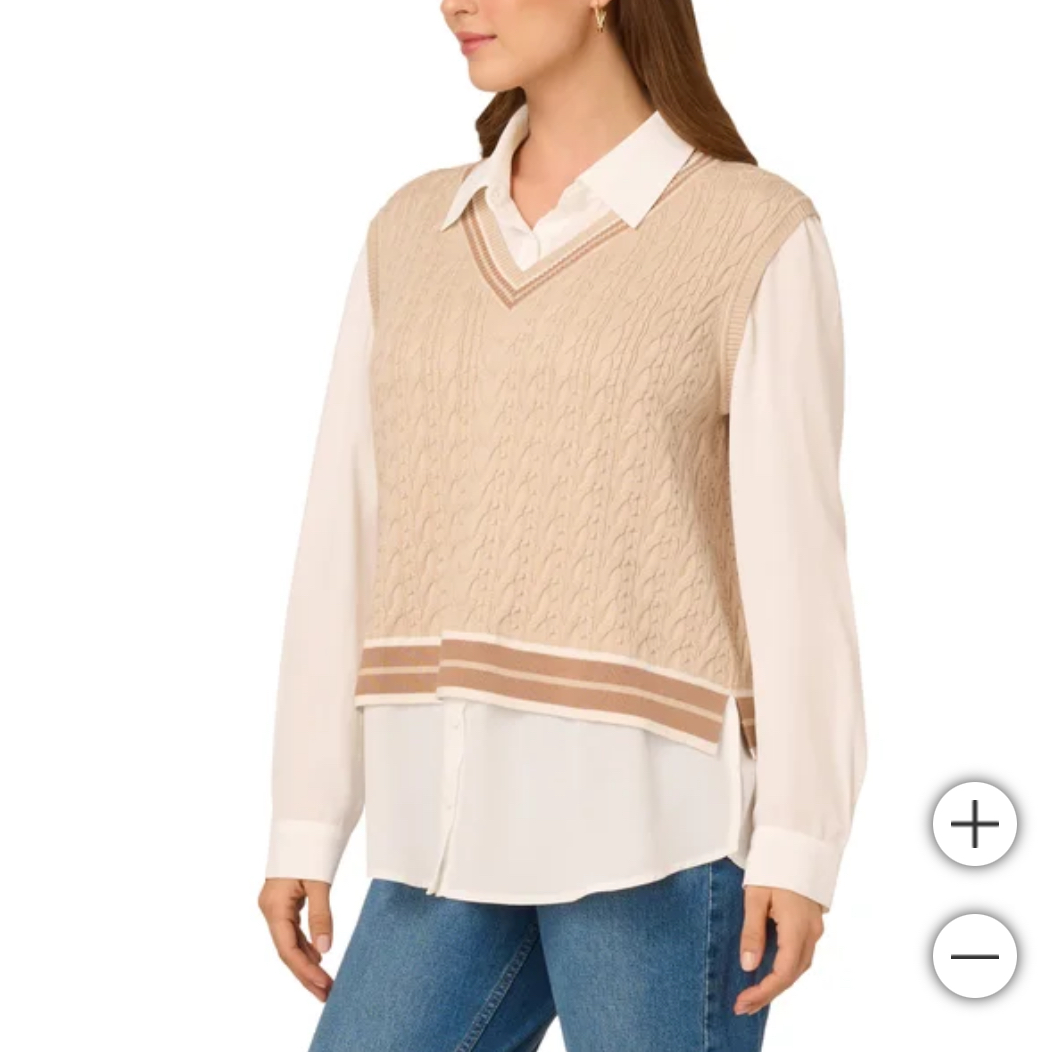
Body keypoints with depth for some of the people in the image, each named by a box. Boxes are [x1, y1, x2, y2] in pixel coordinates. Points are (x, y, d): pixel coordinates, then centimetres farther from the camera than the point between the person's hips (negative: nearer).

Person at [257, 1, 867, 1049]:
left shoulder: (756, 233, -2)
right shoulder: (412, 232, 13)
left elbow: (795, 550, -6)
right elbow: (345, 541, 11)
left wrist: (799, 844, -12)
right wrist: (304, 828, 10)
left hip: (654, 818, -5)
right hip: (461, 824, 5)